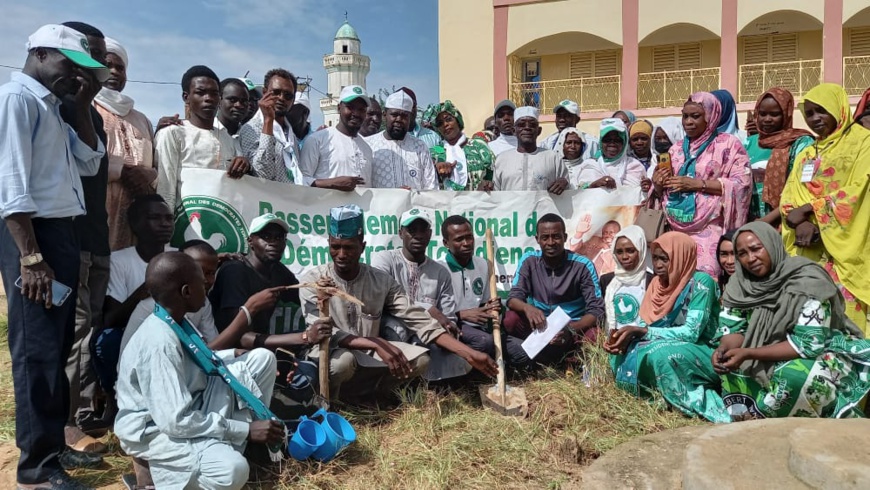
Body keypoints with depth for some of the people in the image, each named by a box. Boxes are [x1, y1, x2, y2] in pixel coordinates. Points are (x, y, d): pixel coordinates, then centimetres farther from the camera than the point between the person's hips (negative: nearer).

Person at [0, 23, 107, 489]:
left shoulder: (49, 106, 18)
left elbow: (88, 163, 17)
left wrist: (83, 105, 10)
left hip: (61, 231, 9)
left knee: (58, 345, 14)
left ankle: (54, 444, 27)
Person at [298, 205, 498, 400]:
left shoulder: (382, 281, -5)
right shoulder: (312, 280, -13)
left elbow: (421, 321, -8)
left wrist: (469, 354, -17)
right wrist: (377, 344, -35)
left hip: (366, 359, 3)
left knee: (420, 359, -16)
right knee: (343, 359, -36)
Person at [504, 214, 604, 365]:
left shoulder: (582, 265, -12)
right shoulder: (529, 260, -5)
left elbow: (597, 310, -16)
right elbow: (513, 298, -11)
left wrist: (571, 329, -36)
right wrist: (527, 308, -37)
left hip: (574, 328, -2)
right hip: (540, 328, 2)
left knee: (595, 335, -34)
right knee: (511, 319, -27)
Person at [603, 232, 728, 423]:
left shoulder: (701, 282, -15)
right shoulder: (659, 282, 5)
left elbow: (691, 332, -22)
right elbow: (643, 324, 3)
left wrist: (639, 331, -27)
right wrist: (626, 335, -20)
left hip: (701, 354, -6)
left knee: (660, 353, -35)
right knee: (624, 352, -15)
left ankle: (700, 404, -23)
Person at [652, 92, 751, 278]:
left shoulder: (728, 144, 3)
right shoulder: (676, 149, 17)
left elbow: (741, 183, -8)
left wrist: (697, 184, -14)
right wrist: (658, 185, -3)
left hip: (709, 229, -4)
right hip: (677, 229, 4)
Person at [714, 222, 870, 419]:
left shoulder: (807, 281, -25)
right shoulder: (740, 282, -9)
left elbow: (809, 344, -30)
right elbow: (732, 329, -5)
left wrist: (747, 354, -34)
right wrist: (723, 349, -29)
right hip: (775, 357, 6)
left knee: (794, 375, -35)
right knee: (728, 361, -15)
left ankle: (758, 418, -10)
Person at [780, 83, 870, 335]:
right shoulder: (806, 154, 21)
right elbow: (788, 197, 9)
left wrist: (808, 209, -10)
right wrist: (801, 223, -11)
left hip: (843, 242, -5)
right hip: (808, 243, 5)